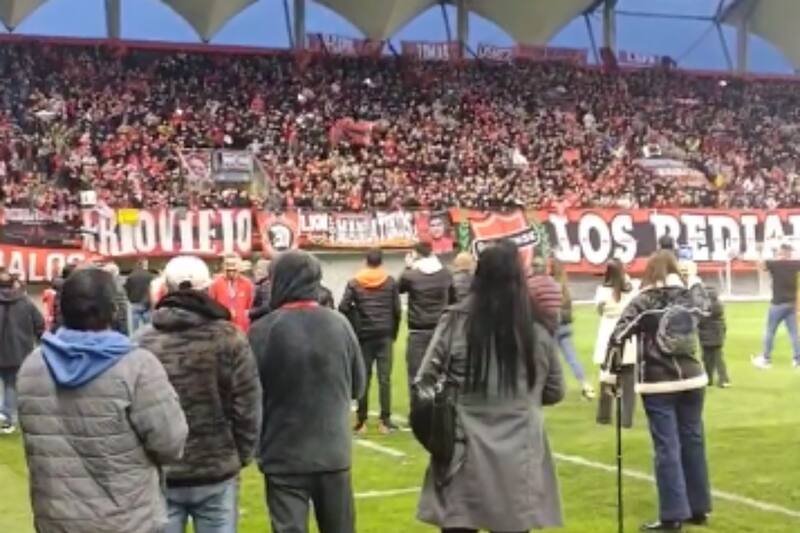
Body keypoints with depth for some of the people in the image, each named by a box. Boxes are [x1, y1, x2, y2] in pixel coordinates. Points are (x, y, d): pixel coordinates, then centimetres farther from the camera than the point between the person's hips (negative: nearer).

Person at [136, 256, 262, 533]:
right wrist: (240, 455, 8)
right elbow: (247, 407, -6)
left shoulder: (143, 342, -3)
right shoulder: (228, 338, -7)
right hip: (216, 471, -1)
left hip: (159, 472, 1)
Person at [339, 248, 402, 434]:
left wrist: (353, 329, 5)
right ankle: (385, 420, -2)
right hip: (385, 335, 0)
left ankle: (361, 421, 8)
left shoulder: (354, 283, 1)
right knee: (384, 378, 0)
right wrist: (394, 332, 12)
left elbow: (343, 308, -7)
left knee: (363, 378, 6)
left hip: (364, 335, 1)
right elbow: (397, 310, 1)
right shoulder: (390, 282, 2)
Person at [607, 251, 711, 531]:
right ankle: (699, 508, 22)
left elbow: (618, 337, -15)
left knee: (667, 448, -2)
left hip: (658, 384, -4)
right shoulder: (691, 297, 4)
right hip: (691, 379, 4)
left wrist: (609, 370, -6)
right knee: (693, 442, 13)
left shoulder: (643, 302, -8)